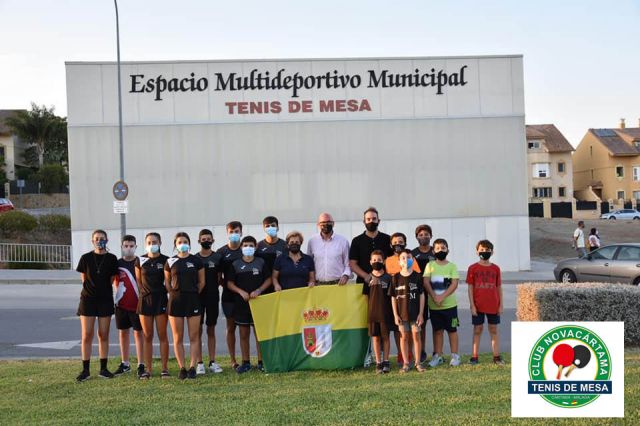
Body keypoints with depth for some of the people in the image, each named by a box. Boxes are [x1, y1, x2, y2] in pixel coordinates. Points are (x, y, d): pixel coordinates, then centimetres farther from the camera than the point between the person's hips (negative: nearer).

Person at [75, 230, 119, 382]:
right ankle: (85, 370, 4)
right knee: (87, 335, -2)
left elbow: (112, 279, 7)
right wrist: (93, 288, 4)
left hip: (105, 300, 1)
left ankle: (103, 368, 12)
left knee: (103, 335, 4)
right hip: (88, 299, -1)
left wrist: (101, 288, 3)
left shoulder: (112, 259, 1)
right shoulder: (86, 258, 0)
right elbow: (84, 279, 7)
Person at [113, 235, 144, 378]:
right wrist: (121, 291, 1)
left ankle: (141, 365, 4)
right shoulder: (117, 263, 5)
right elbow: (115, 282, 14)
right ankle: (125, 364, 21)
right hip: (121, 304, 3)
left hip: (137, 303, -3)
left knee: (139, 333, 1)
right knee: (123, 333, 11)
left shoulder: (140, 262, -3)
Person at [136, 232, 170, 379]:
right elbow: (138, 281, 12)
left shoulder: (165, 260, -1)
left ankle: (165, 368, 7)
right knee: (147, 336, 5)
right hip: (145, 299, 2)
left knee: (162, 335, 1)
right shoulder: (141, 261, 5)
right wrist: (145, 292, 2)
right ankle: (148, 369, 11)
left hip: (161, 299, -2)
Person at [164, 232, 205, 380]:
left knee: (194, 337, -1)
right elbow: (167, 283, 11)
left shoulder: (196, 261, 2)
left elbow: (201, 282, 8)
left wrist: (193, 293, 3)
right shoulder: (170, 262, 4)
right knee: (178, 338, 3)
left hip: (193, 300, -1)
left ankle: (192, 367, 3)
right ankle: (182, 368, 10)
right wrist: (174, 293, 2)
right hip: (175, 301, 1)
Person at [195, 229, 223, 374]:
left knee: (211, 330, 8)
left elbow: (220, 279, 6)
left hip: (213, 297, 1)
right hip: (197, 297, -1)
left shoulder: (218, 258, 3)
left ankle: (212, 362, 14)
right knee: (198, 330, 1)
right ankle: (199, 363, 6)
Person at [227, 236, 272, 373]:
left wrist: (258, 290, -10)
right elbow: (230, 284, 5)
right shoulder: (236, 264, 5)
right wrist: (241, 291, -11)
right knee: (244, 334, 6)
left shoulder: (261, 262, 4)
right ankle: (246, 362, 14)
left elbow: (268, 280, 5)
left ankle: (261, 362, 8)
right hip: (241, 302, 1)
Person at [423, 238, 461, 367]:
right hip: (434, 305, 1)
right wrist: (434, 297, -17)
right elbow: (426, 282, -5)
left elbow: (454, 284, -8)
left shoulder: (452, 266, 1)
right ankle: (438, 356, 17)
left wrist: (442, 296, -18)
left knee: (452, 330, 4)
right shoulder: (430, 265, 4)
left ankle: (455, 356, 14)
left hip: (449, 304, -1)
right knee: (438, 330, 9)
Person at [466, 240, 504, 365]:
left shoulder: (495, 268, 4)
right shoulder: (473, 268, -1)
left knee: (494, 330, 8)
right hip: (478, 305, -1)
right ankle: (474, 357, 10)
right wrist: (472, 305, -7)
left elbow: (499, 287, 7)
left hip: (493, 305, 1)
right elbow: (470, 287, -2)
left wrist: (500, 305, 3)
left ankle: (496, 356, 12)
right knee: (477, 330, 5)